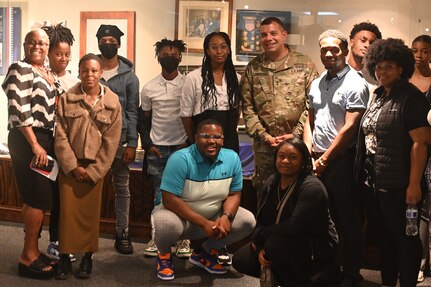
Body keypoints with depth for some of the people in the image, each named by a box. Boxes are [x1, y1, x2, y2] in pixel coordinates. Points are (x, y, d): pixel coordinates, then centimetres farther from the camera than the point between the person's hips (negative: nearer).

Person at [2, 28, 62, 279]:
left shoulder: (49, 73, 16)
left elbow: (59, 106, 21)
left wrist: (52, 143, 12)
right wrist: (35, 145, -19)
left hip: (47, 138, 8)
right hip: (27, 139, -8)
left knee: (37, 198, 12)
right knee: (39, 198, -7)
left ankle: (33, 251, 21)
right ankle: (28, 257, 2)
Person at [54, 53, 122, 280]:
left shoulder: (113, 102, -2)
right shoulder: (67, 99, -1)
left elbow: (111, 141, -3)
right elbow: (60, 136, -4)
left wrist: (94, 171, -7)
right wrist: (72, 166, -11)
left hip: (96, 166, 0)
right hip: (69, 165, 0)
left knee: (90, 212, 5)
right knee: (68, 210, 0)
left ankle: (88, 257, 16)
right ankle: (65, 257, 10)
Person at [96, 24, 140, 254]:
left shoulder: (129, 76, 4)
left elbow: (132, 112, 1)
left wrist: (132, 144, -6)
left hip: (119, 138, 0)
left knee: (122, 187, 6)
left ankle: (122, 234, 15)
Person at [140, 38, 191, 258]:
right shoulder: (149, 88, 6)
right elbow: (145, 120, 11)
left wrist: (190, 142, -2)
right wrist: (147, 145, 2)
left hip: (182, 147, -1)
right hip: (157, 149, 1)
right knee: (159, 196, 6)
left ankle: (183, 239, 8)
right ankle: (156, 238, 14)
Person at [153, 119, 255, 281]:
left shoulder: (232, 158, -9)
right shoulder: (180, 159, -25)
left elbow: (234, 194, -1)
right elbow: (169, 199, -28)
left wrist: (226, 217, -24)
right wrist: (204, 223, -31)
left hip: (214, 216, 5)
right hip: (179, 215, -5)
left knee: (248, 221, -12)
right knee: (166, 224, -37)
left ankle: (203, 252, 11)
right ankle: (164, 254, 2)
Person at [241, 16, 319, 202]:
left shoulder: (304, 64, 1)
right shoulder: (253, 68, 7)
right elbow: (247, 106, 4)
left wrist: (295, 134, -10)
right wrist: (264, 135, -6)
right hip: (264, 144, 2)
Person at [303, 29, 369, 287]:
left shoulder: (355, 84, -7)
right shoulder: (317, 84, 14)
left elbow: (350, 128, -14)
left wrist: (324, 159, -12)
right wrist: (309, 153, 4)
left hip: (342, 160, -6)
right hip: (318, 161, 6)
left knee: (348, 221, 2)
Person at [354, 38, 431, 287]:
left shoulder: (411, 98, -13)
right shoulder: (380, 96, 12)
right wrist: (367, 174, 13)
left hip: (399, 185, -9)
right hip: (377, 182, 9)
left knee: (406, 237, 3)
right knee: (385, 234, 19)